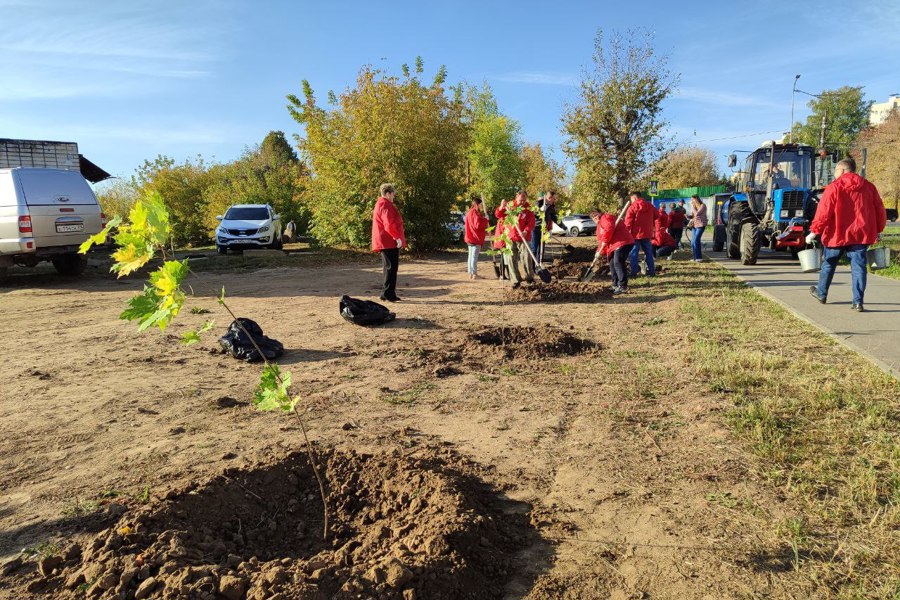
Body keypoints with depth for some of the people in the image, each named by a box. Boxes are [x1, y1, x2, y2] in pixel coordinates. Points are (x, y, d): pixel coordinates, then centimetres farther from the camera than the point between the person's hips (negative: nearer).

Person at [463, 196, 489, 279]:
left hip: (470, 238, 10)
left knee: (471, 255, 12)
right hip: (476, 238, -10)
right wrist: (485, 219, -10)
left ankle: (470, 273, 17)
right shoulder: (475, 212, -15)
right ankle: (474, 274, -6)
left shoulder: (470, 212, 17)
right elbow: (477, 225, -21)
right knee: (474, 256, -8)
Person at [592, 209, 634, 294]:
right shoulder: (599, 226, 25)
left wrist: (602, 246, -16)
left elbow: (608, 230, -22)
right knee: (612, 264, 16)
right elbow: (601, 241, 23)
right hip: (614, 246, 11)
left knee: (618, 263, -19)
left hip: (622, 243, -11)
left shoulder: (606, 218, -5)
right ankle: (615, 285, 26)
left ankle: (623, 286, -20)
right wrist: (599, 252, 8)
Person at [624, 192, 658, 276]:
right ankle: (652, 271, 15)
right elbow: (657, 215, 17)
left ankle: (634, 272, -1)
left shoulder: (632, 208, -10)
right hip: (647, 233, 5)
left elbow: (628, 223, -13)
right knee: (649, 253, 13)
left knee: (634, 253, 2)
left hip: (635, 234, -5)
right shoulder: (650, 206, 7)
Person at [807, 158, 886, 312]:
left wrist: (814, 231, -7)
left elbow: (823, 212, -12)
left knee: (828, 264, 15)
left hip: (837, 235, -3)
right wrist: (879, 229, 23)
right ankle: (858, 302, -3)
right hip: (861, 234, 3)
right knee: (858, 266, 3)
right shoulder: (868, 186, 8)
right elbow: (880, 210, 12)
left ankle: (821, 293, 29)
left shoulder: (833, 187, -7)